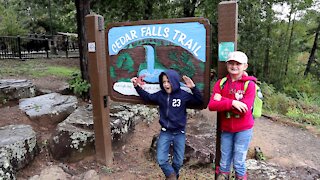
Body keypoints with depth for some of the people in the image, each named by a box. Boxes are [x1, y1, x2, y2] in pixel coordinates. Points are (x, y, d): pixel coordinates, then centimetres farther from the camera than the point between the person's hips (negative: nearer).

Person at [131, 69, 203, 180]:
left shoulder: (184, 95, -9)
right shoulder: (160, 95, -4)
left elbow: (199, 102, -11)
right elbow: (147, 97, 9)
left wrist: (193, 88, -24)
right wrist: (137, 87, -2)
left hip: (179, 133, 0)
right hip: (165, 133, 1)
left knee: (178, 161, 14)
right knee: (161, 160, -3)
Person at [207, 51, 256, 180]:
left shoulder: (249, 84, -11)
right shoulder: (221, 83, -2)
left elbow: (244, 109, -22)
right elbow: (211, 105, -13)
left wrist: (222, 100, -19)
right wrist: (232, 103, -25)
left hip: (243, 129, -3)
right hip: (226, 129, 3)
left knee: (238, 163, 9)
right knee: (224, 163, 16)